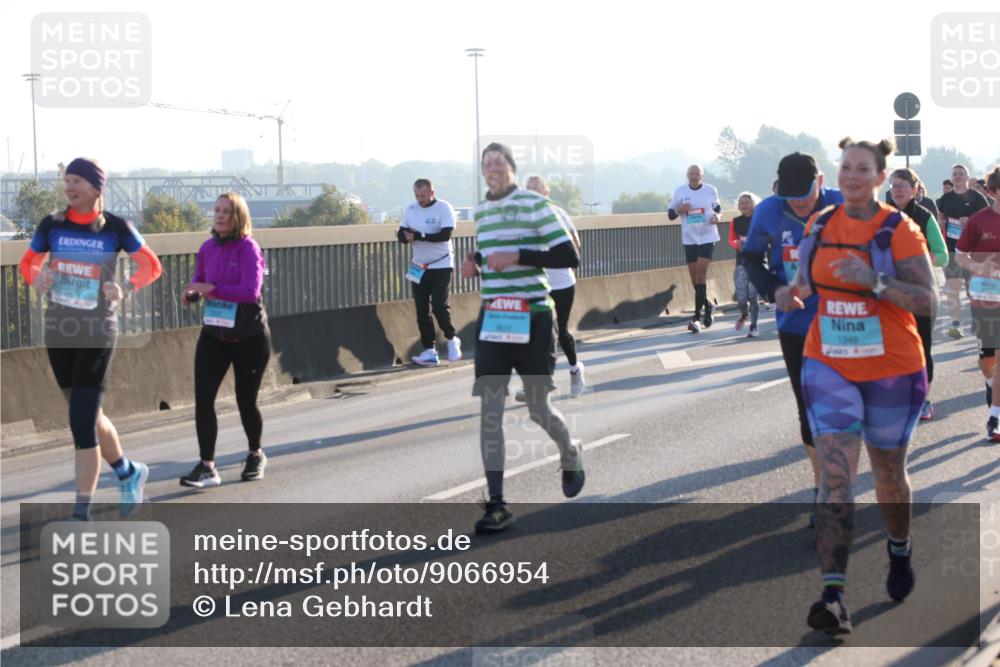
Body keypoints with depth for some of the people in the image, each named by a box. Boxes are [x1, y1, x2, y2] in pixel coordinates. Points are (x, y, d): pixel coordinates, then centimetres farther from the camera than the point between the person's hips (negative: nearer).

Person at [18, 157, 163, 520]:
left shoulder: (116, 227, -6)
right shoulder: (51, 225, 2)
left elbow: (152, 266, 2)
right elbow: (28, 263, 13)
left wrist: (126, 290, -16)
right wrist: (37, 278, -11)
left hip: (98, 334, -4)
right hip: (58, 332, 4)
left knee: (82, 421, -9)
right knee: (88, 415, 15)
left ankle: (82, 511, -3)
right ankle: (128, 472, 39)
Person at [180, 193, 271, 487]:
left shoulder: (248, 248, -15)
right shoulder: (208, 248, 3)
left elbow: (251, 291, -26)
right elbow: (199, 281, 17)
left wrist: (212, 288, -29)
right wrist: (192, 292, -6)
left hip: (249, 337, -5)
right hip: (214, 335, 5)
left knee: (246, 401, 7)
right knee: (202, 399, -9)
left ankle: (256, 455, 33)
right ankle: (207, 466, -7)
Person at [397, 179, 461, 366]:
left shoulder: (444, 208, -13)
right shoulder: (410, 210, 5)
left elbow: (445, 235, -23)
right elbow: (401, 234, 7)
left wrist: (419, 236, -27)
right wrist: (406, 236, -18)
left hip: (441, 266, -6)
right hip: (418, 267, 6)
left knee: (439, 307, -10)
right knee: (421, 310, 3)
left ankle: (452, 340, 15)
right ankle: (429, 351, 8)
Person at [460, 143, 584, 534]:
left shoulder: (535, 204, -8)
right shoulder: (481, 211, 12)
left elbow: (569, 257, -13)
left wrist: (518, 256, -21)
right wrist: (474, 263, 6)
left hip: (531, 318, -5)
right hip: (492, 319, 5)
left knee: (538, 409, 4)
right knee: (490, 410, -5)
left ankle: (570, 455, 38)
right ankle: (497, 504, -4)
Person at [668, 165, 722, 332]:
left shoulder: (710, 190, 0)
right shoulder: (680, 191, 2)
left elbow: (718, 207, 15)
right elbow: (670, 214, 7)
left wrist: (717, 216, -7)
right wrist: (679, 210, -15)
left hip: (707, 237, -3)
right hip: (689, 238, 3)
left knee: (701, 272, -13)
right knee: (694, 276, 6)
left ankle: (697, 316, -14)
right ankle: (707, 305, 31)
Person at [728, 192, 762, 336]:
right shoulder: (735, 222, 5)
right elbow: (731, 240, 14)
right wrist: (737, 244, -8)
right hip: (741, 262, 2)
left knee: (752, 296, -6)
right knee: (741, 298, -5)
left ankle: (753, 327, 11)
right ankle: (744, 314, 30)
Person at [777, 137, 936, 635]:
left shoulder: (900, 230, -9)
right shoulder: (819, 226, 3)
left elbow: (926, 302, -16)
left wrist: (874, 281, -30)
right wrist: (792, 293, -5)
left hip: (892, 370, -2)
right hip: (828, 366, 2)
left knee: (888, 470, 16)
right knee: (835, 474, -12)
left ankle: (899, 549, 47)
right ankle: (833, 595, -19)